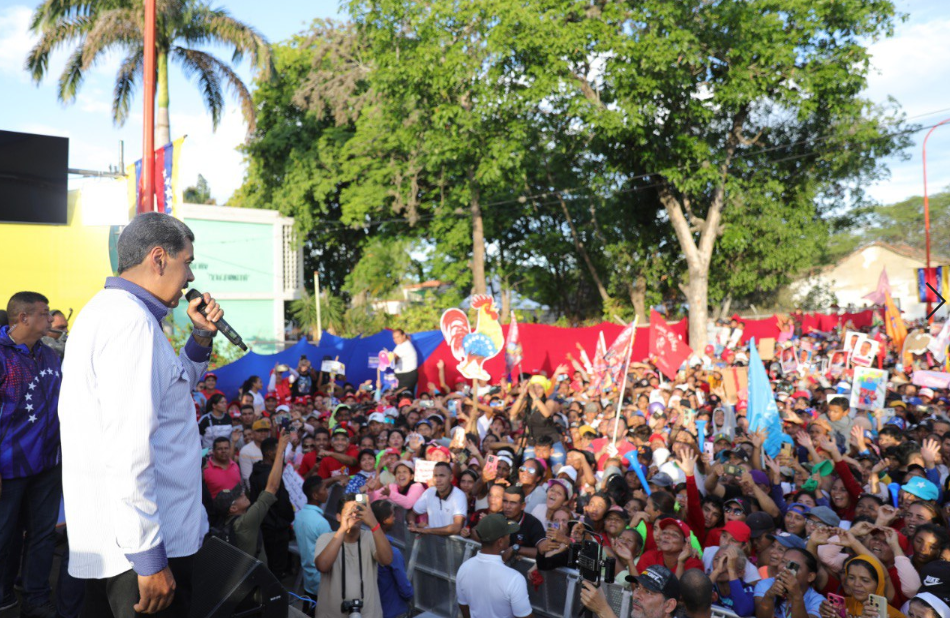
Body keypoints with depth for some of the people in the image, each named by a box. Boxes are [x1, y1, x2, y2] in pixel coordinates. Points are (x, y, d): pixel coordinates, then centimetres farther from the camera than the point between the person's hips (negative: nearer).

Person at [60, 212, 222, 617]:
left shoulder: (109, 310, 13)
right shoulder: (131, 321, -21)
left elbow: (176, 386, 26)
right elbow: (128, 450, -28)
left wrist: (202, 336, 10)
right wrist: (149, 557, -25)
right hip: (135, 545, -10)